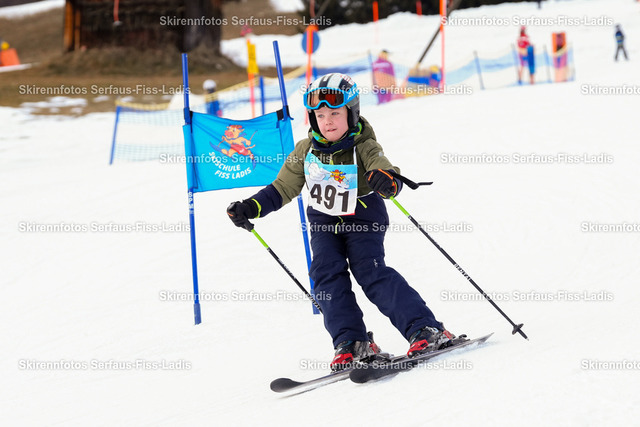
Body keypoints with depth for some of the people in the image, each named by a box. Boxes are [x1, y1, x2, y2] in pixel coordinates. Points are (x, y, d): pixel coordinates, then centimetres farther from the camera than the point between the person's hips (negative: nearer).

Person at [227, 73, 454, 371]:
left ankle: (426, 330, -18)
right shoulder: (305, 151, -5)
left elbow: (383, 170, -33)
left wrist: (387, 181, -58)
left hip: (363, 220, -5)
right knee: (327, 275, -13)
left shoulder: (364, 148, -17)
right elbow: (283, 188, 4)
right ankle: (351, 342, -12)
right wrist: (251, 208, -7)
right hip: (324, 223, 5)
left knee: (371, 272, -19)